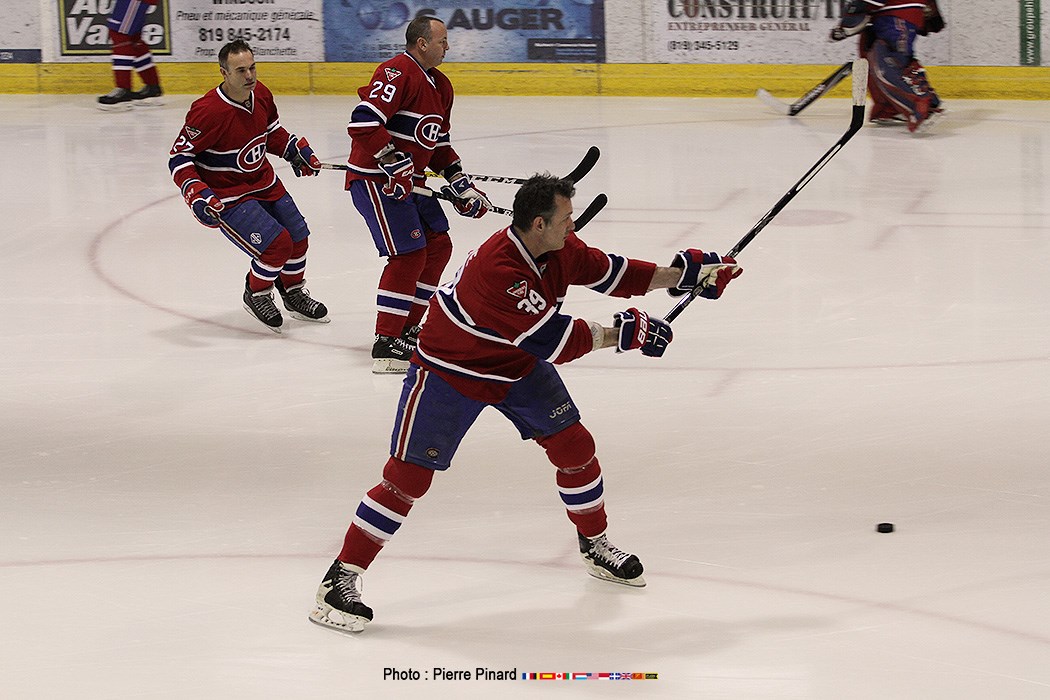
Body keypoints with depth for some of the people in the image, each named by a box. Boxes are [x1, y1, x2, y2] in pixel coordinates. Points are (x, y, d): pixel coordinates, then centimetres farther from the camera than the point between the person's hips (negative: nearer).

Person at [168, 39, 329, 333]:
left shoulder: (260, 94, -5)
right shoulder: (208, 111, -29)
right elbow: (179, 156, -21)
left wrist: (295, 150, 5)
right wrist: (197, 195, -31)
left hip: (265, 183, 8)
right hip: (227, 196, -8)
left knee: (297, 237, 14)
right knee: (276, 244, -18)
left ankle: (294, 293, 41)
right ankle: (256, 296, 9)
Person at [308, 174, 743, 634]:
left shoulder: (558, 248, -12)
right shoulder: (497, 269, -38)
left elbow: (607, 272, 4)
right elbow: (554, 340, -35)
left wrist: (680, 274, -1)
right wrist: (622, 333, -27)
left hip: (518, 364, 8)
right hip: (448, 371, -8)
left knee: (574, 446, 7)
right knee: (409, 474, -14)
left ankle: (595, 546, 30)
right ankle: (342, 576, -8)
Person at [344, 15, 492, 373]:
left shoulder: (440, 86, 15)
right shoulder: (396, 73, -18)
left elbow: (439, 143, 23)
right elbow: (363, 121, -29)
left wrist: (460, 183, 14)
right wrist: (393, 163, -28)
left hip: (410, 180, 10)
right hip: (375, 179, -10)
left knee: (439, 246, 12)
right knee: (409, 255, -15)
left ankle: (408, 329, 22)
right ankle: (385, 345, -12)